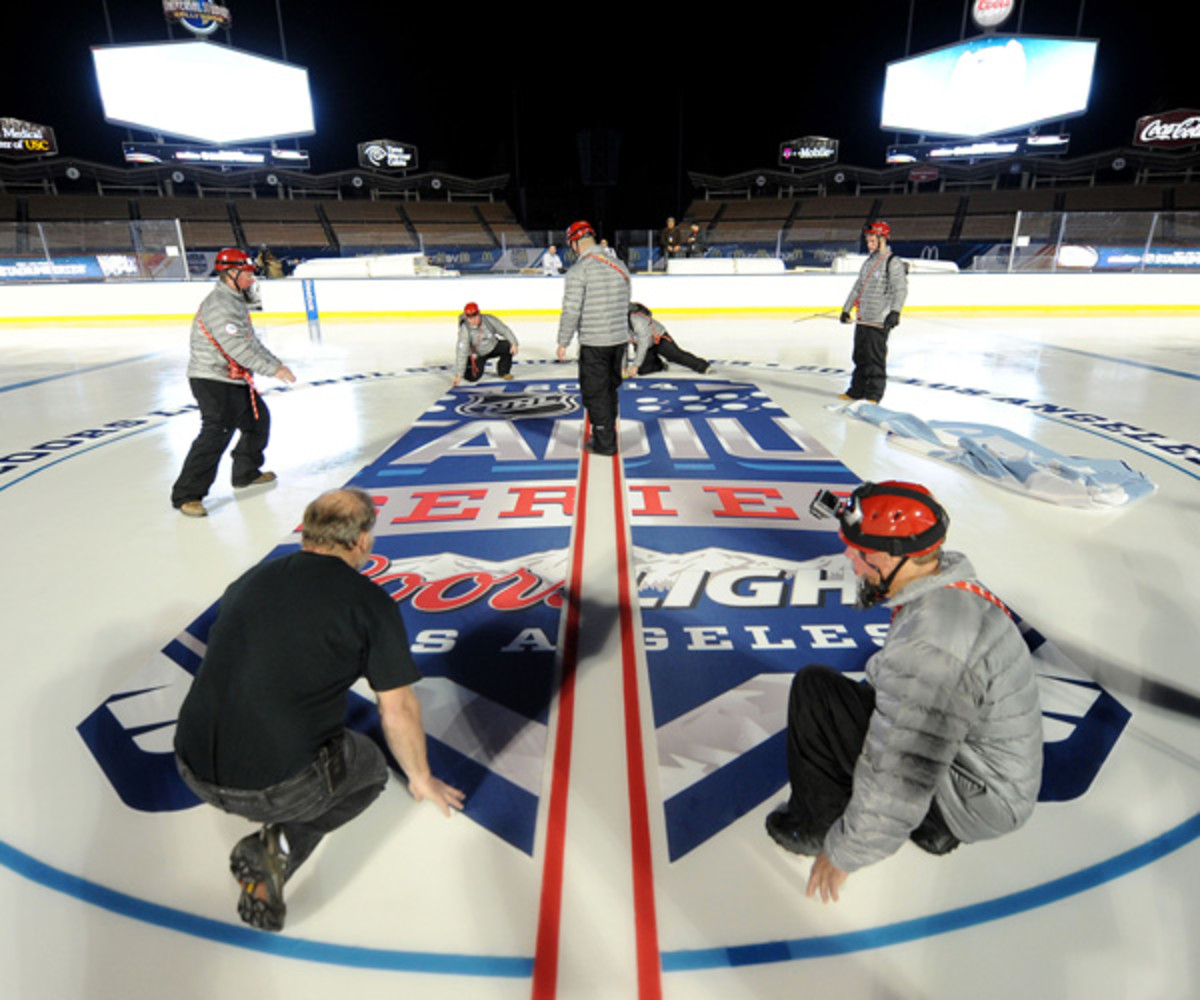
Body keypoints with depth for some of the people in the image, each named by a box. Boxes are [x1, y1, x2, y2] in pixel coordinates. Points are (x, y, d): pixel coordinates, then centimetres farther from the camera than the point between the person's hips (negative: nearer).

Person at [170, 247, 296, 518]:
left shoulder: (236, 301, 15)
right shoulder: (219, 305, -19)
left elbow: (250, 341, 21)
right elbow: (238, 348, -27)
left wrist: (275, 363, 15)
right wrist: (273, 369, -26)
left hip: (236, 379, 11)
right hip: (213, 381, -11)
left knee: (258, 418, 21)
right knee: (217, 432, -17)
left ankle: (246, 472, 37)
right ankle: (186, 495, -11)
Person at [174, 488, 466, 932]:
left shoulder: (252, 577, 9)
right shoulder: (370, 601, -8)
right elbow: (398, 709, -2)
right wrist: (420, 778, 18)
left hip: (194, 771, 6)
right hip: (275, 786, -6)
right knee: (369, 766, 23)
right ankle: (279, 847, 2)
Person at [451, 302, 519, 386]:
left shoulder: (488, 319, -22)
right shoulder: (465, 330, -28)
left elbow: (504, 330, -11)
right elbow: (462, 353, -31)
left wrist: (514, 344, -25)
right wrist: (459, 375, -35)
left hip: (493, 347, 3)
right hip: (478, 354, -3)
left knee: (508, 346, -24)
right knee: (474, 377, -21)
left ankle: (503, 371, 0)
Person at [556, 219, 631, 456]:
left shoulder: (578, 270, -13)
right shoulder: (619, 265, 9)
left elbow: (571, 310, -17)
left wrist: (563, 343, -8)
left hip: (593, 344, -7)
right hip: (619, 339, 7)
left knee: (595, 393, 4)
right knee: (610, 389, 19)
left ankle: (605, 443, 10)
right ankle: (607, 435, 32)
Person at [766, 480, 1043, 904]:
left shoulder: (928, 645, -32)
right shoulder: (956, 589, -3)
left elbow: (900, 775, -27)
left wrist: (845, 852, -13)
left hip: (977, 801, -9)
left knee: (814, 691, -14)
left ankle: (820, 826, 7)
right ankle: (934, 824, 18)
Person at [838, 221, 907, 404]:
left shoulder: (893, 262, -8)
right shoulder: (868, 262, 19)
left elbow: (900, 289, -15)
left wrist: (895, 312, -26)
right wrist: (846, 309, 23)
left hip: (879, 320, -8)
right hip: (862, 318, 8)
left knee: (875, 357, -6)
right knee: (860, 355, 12)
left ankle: (874, 394, 1)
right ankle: (857, 390, 21)